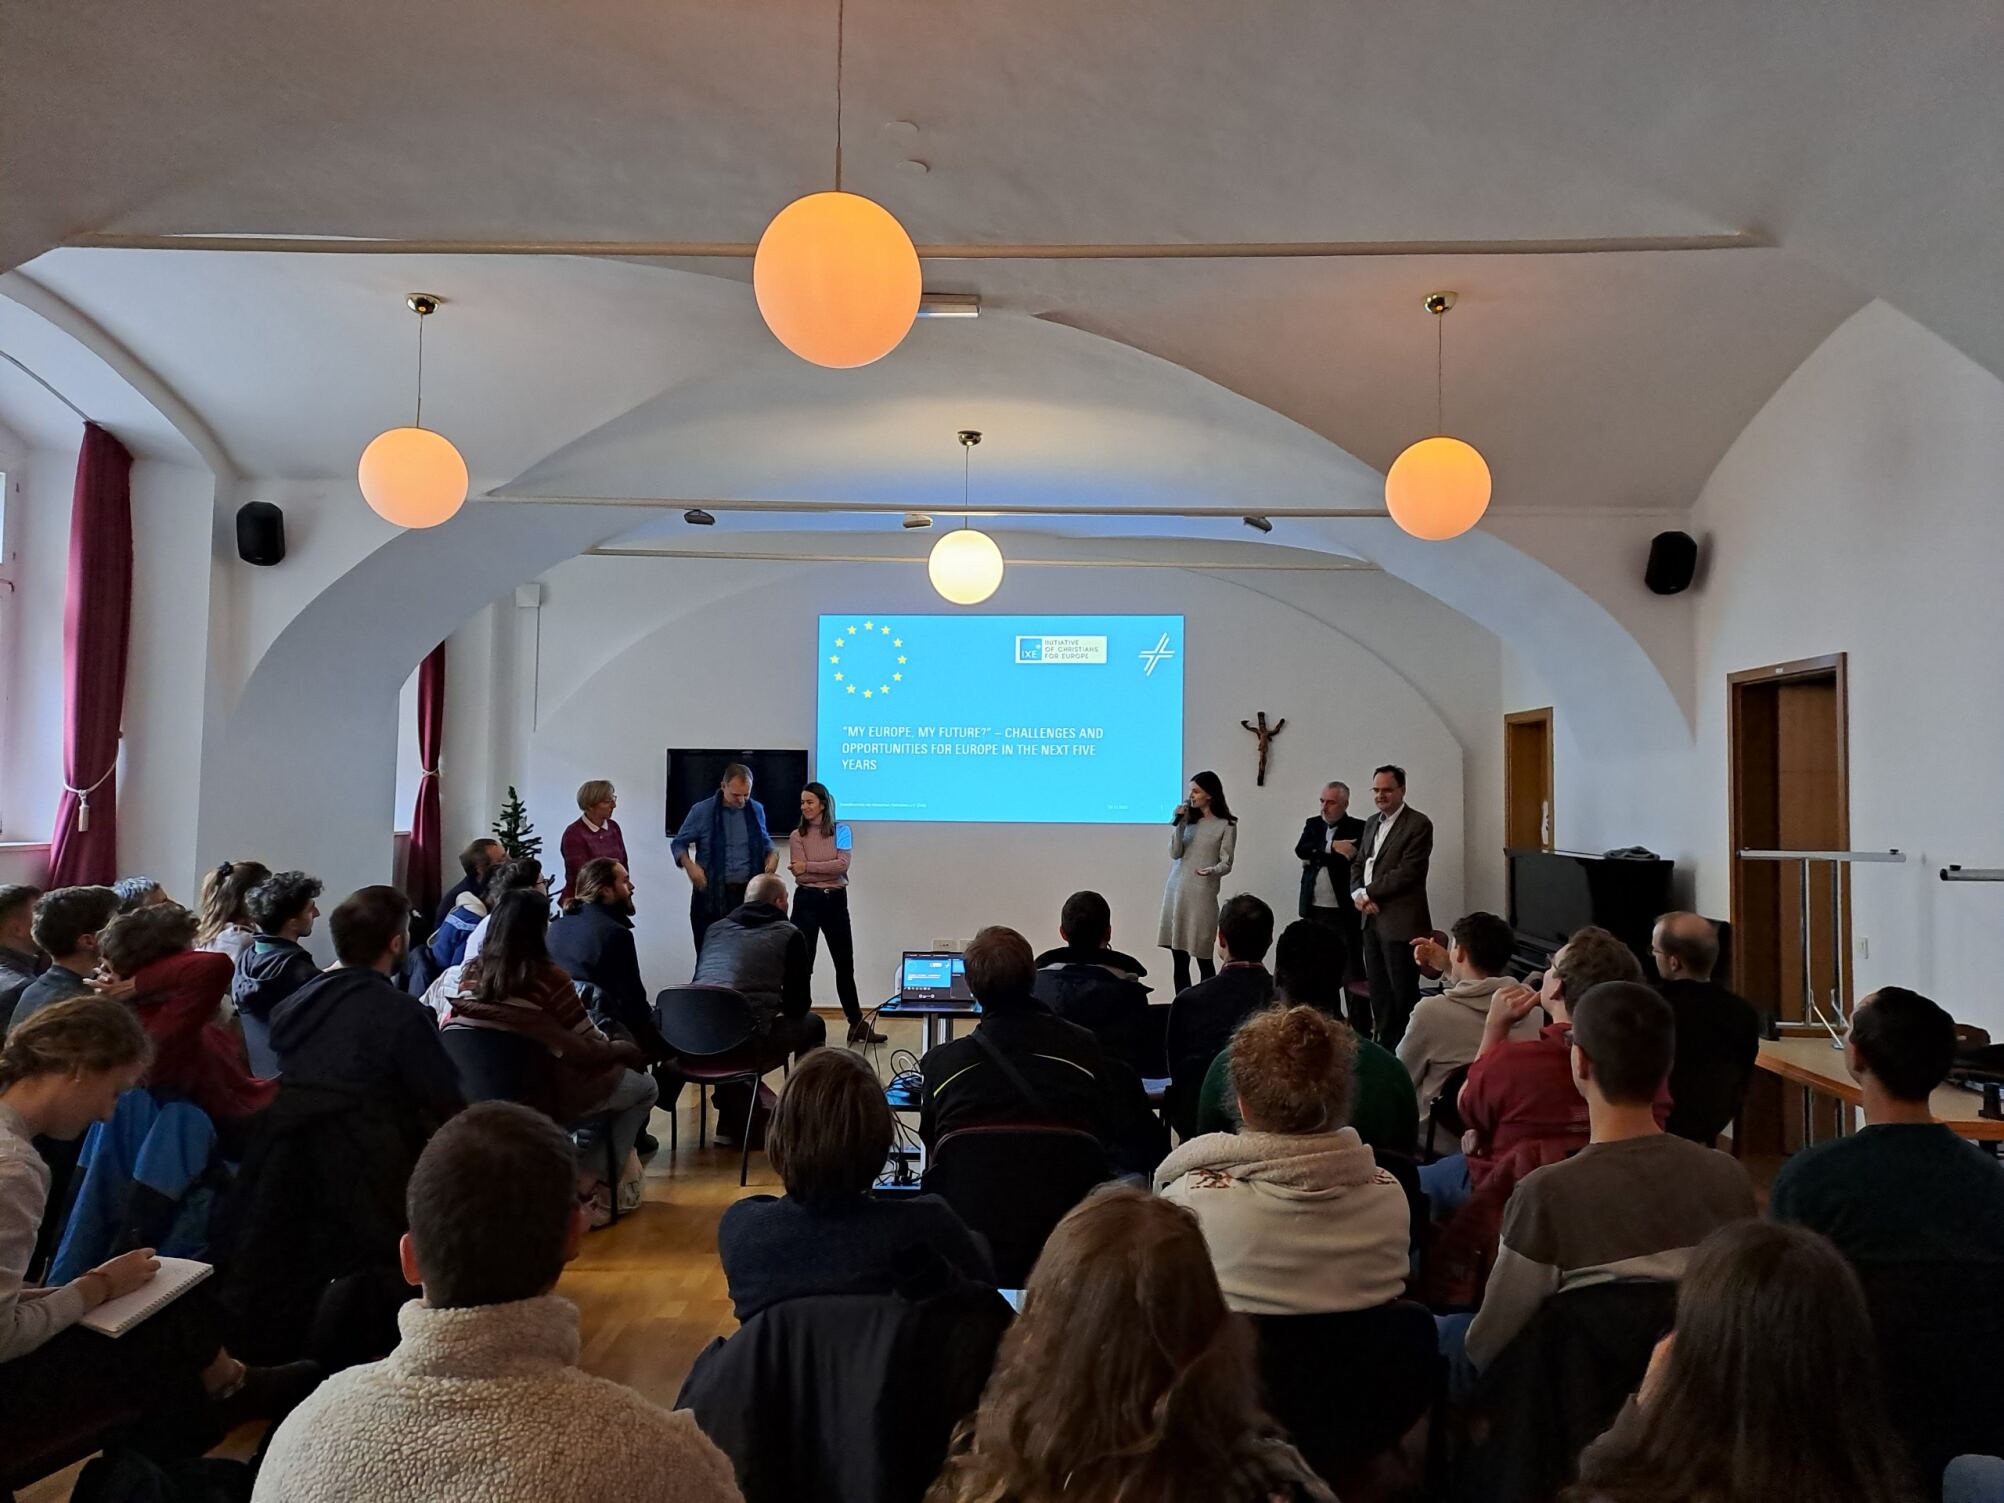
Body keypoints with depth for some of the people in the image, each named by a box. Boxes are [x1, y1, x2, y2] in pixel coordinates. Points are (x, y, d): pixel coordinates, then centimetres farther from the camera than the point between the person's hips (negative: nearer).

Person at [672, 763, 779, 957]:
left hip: (747, 893, 2)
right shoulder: (702, 810, -3)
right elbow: (678, 844, 4)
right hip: (710, 894, -2)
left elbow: (765, 841, 22)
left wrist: (773, 854, 0)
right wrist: (690, 865, -14)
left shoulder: (756, 810, 7)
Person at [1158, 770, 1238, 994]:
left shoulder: (1226, 825, 0)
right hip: (1176, 890, 5)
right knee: (1179, 960, 5)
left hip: (1202, 893, -4)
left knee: (1203, 958, -4)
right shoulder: (1188, 819, 12)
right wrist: (1179, 824, -6)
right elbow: (1175, 854, 3)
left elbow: (1226, 863, -4)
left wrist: (1212, 871, -25)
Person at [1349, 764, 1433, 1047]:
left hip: (1400, 921, -7)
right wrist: (1358, 894, -2)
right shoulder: (1372, 823, 16)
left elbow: (1408, 871, -16)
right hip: (1371, 918, 7)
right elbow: (1358, 864, 17)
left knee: (1403, 993, -1)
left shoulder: (1418, 824, -8)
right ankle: (1384, 1044, 22)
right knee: (1378, 991, 13)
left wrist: (1368, 892, -13)